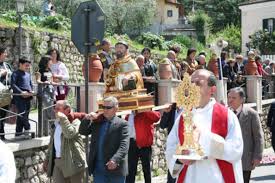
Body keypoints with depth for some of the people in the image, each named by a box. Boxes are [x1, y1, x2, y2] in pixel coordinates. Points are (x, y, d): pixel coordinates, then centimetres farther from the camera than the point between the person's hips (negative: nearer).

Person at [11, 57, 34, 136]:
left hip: (27, 97, 7)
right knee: (22, 114, -16)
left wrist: (32, 91, 6)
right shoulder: (16, 73, -2)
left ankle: (18, 133, 14)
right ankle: (27, 130, -14)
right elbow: (13, 85, -12)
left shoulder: (28, 74, 20)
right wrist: (21, 92, -19)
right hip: (19, 97, -7)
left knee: (25, 115, 7)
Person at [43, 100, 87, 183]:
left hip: (73, 162, -6)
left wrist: (63, 118, -21)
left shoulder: (75, 121, -7)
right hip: (58, 162, 6)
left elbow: (70, 133, -28)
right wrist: (47, 159, 19)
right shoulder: (56, 123, 16)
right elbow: (52, 143, 23)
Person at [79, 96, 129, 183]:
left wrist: (115, 159, -30)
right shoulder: (97, 122, 12)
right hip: (98, 169, 4)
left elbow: (124, 145, -14)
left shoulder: (122, 124, -5)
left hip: (115, 168, -4)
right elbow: (82, 132, 10)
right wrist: (87, 119, -9)